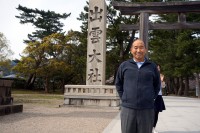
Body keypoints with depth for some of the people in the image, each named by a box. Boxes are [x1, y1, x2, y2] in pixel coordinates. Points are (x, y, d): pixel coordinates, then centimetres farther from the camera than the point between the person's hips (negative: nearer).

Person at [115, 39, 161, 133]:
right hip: (127, 108, 0)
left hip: (147, 109, 0)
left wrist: (151, 98, 7)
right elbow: (118, 84, 13)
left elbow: (157, 85, 16)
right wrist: (123, 98, 6)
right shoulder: (124, 65, 5)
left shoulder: (152, 66, 6)